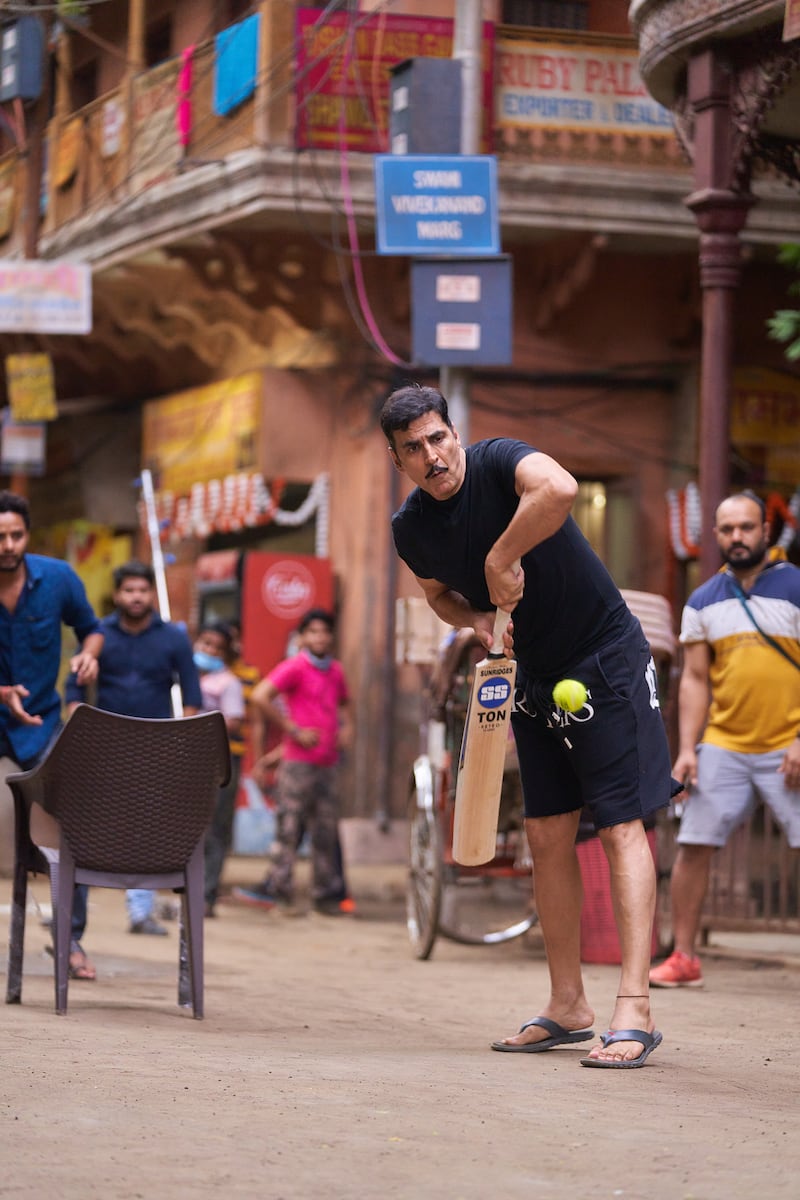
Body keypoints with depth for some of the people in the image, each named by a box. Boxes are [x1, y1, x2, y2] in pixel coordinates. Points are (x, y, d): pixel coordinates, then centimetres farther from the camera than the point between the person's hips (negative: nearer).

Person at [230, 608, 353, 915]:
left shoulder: (335, 671, 14)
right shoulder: (295, 667, -6)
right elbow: (260, 697, -17)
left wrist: (346, 726, 13)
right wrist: (294, 730, -14)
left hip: (327, 761, 6)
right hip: (299, 760, -6)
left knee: (326, 830, 8)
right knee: (290, 824, -9)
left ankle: (327, 893, 13)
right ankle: (280, 886, -8)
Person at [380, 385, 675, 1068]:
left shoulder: (498, 463, -20)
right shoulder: (412, 528, 0)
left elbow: (560, 488, -44)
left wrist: (502, 558, -32)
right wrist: (475, 619, -2)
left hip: (607, 661, -7)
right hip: (535, 677, 7)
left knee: (623, 826, -11)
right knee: (548, 836, 8)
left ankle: (634, 1011, -17)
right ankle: (568, 1007, 16)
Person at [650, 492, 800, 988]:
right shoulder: (703, 602, 11)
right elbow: (695, 679, 12)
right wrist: (687, 749, 2)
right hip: (722, 747, 4)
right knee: (694, 846, 0)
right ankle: (684, 959, 9)